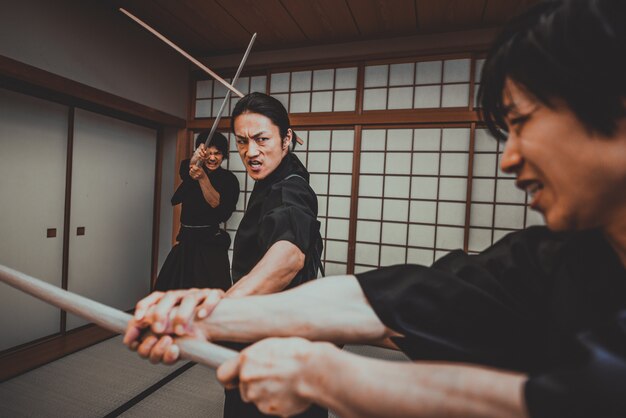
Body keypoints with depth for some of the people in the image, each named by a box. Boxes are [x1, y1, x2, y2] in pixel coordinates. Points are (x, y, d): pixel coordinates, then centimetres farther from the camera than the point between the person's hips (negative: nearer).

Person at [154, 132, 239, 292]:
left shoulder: (228, 178, -5)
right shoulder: (194, 169, 7)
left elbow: (218, 205, -18)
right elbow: (185, 169, -17)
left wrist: (203, 178, -32)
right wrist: (195, 158, -41)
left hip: (209, 244, -5)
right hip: (186, 241, 5)